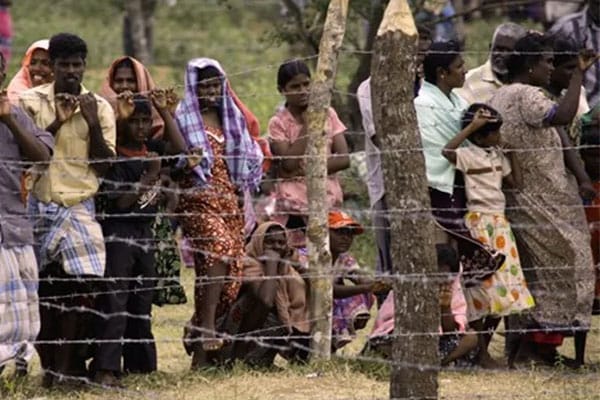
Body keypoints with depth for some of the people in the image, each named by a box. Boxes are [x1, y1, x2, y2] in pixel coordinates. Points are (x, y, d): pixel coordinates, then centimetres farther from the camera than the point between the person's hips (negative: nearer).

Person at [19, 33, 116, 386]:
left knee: (79, 286, -9)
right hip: (40, 207, 0)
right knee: (45, 288, 1)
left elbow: (104, 167, 2)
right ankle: (50, 365, 9)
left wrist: (93, 123, -9)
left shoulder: (100, 107, 5)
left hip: (80, 208, 0)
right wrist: (56, 123, -11)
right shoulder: (32, 102, 3)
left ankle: (61, 368, -3)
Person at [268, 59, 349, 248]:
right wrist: (306, 125, -8)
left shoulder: (327, 115, 8)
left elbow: (344, 159, 1)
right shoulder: (278, 123, 1)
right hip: (295, 199, -2)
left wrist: (306, 169, -9)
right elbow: (290, 163, -12)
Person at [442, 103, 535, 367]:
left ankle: (485, 347, 17)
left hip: (499, 222, 8)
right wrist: (471, 127, -27)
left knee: (500, 288, 7)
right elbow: (446, 151, -33)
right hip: (478, 223, -8)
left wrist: (511, 153, 11)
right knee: (482, 286, -7)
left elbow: (516, 184, 17)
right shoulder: (468, 155, -12)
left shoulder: (497, 155, 12)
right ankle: (480, 353, -1)